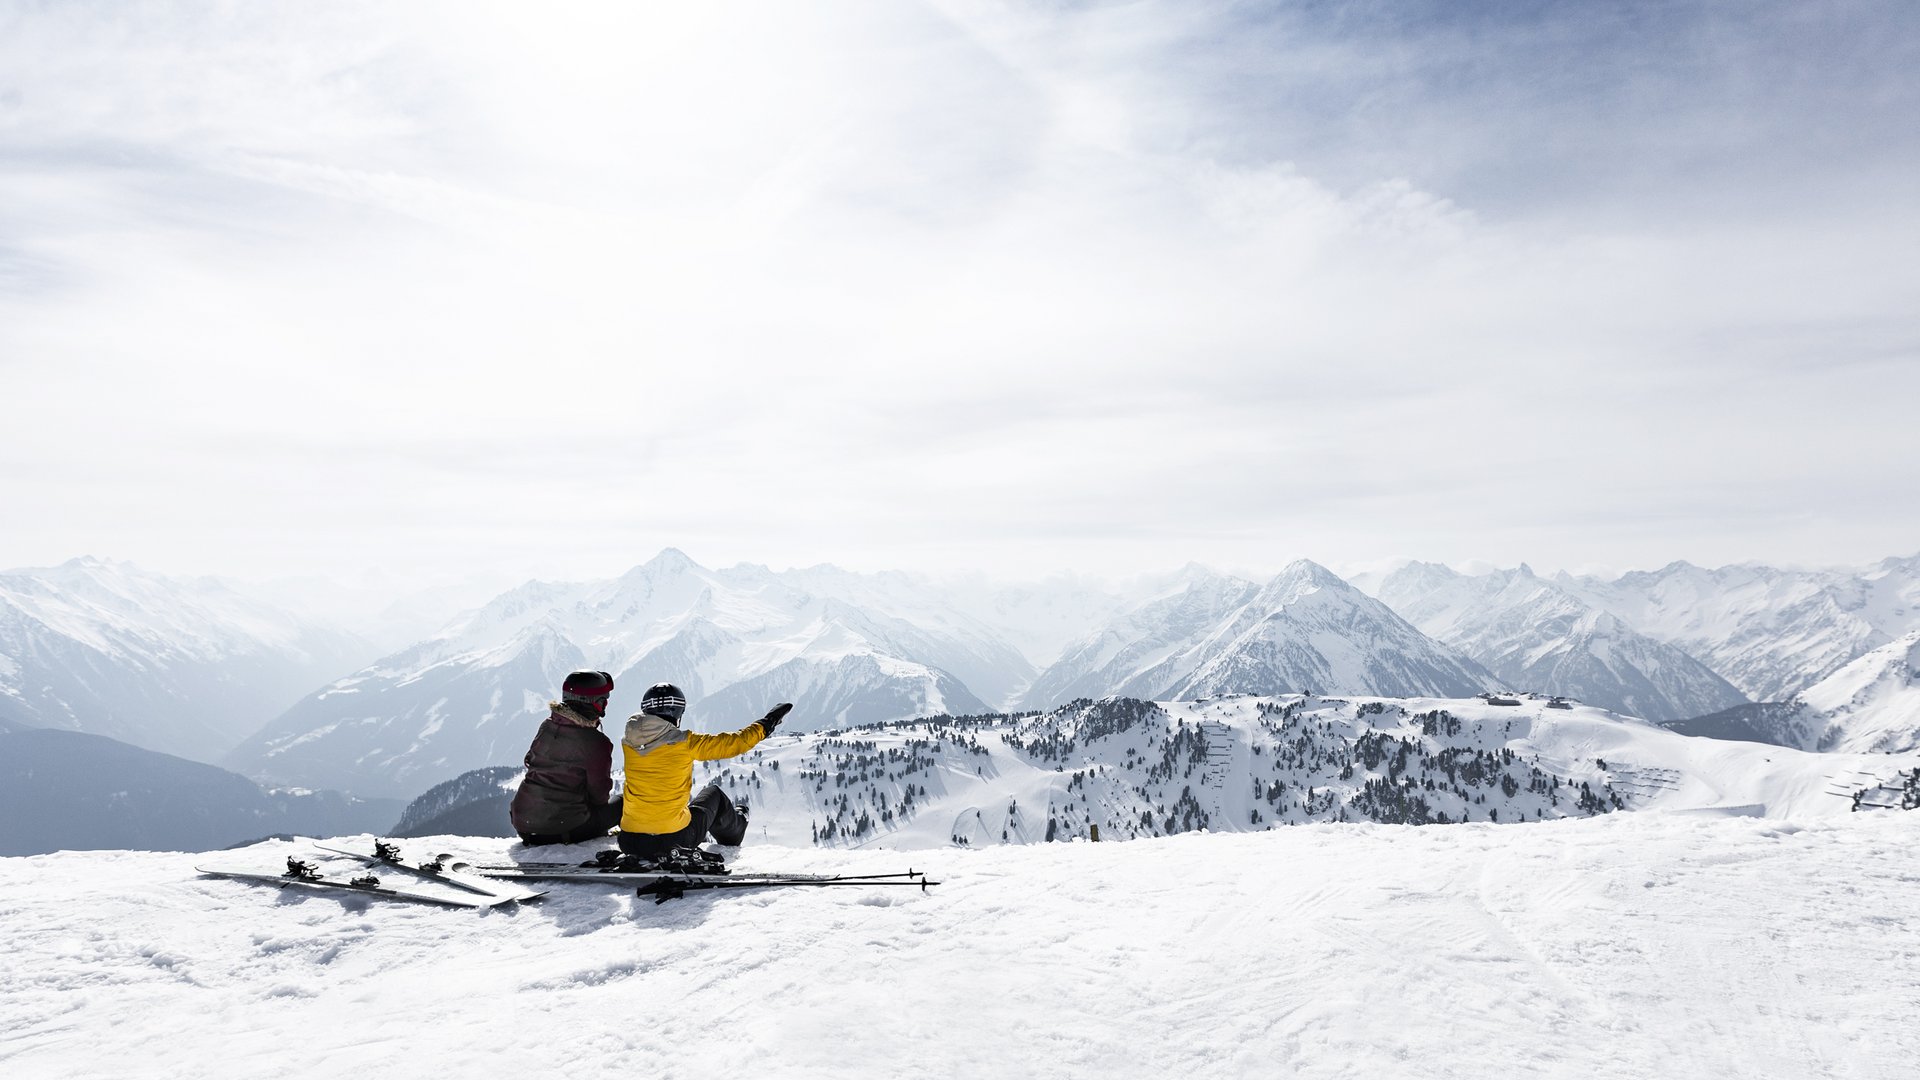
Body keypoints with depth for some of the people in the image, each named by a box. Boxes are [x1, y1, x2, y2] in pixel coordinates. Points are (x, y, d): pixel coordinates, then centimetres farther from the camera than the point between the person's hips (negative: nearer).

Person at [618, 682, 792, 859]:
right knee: (713, 793, 27)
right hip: (674, 839, -3)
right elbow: (735, 743, -6)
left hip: (628, 843, 3)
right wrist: (767, 724, 8)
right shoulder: (685, 743, -13)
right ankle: (733, 833, 52)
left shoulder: (627, 743, -3)